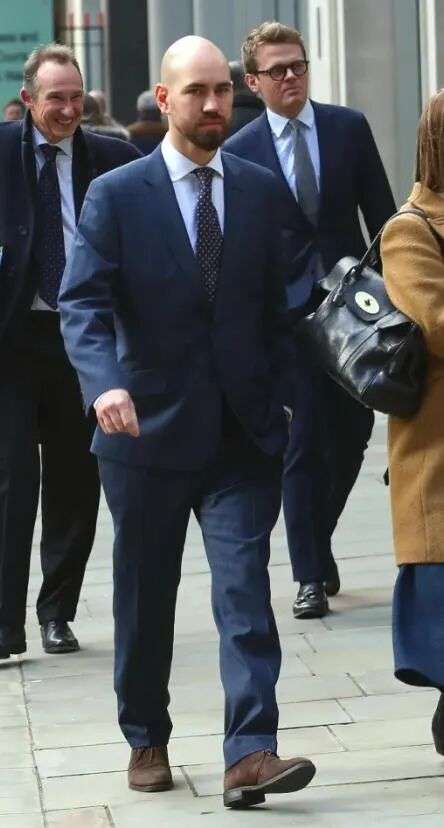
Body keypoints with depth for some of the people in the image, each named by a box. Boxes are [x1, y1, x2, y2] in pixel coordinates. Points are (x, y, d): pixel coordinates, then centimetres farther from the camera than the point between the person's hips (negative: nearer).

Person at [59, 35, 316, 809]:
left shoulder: (259, 189, 7)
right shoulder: (115, 195, -4)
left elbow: (274, 304, 12)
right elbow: (82, 302, -12)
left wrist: (275, 399, 6)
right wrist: (104, 382, -30)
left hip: (242, 433, 1)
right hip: (149, 428, -1)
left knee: (245, 591, -9)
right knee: (145, 600, 11)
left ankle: (250, 754, -12)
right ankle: (147, 741, 28)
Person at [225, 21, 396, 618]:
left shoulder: (349, 127, 4)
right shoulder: (240, 152, 0)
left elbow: (381, 213, 7)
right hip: (289, 311, -2)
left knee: (353, 432, 7)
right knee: (303, 444, -3)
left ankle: (317, 541, 30)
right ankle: (311, 575, 4)